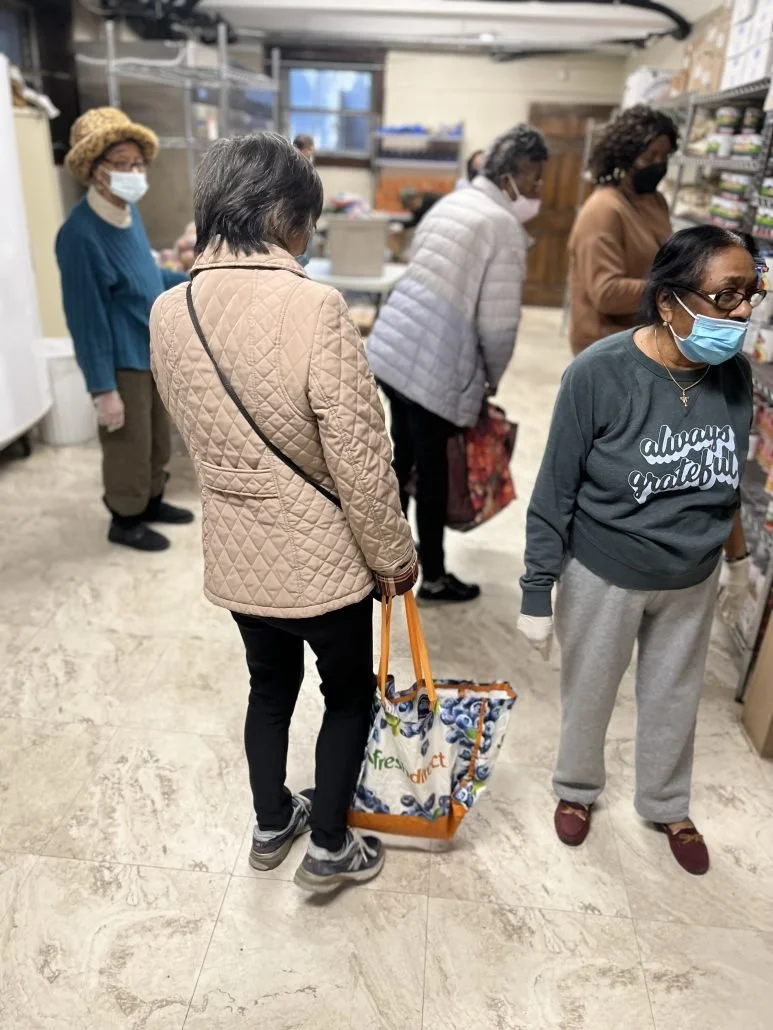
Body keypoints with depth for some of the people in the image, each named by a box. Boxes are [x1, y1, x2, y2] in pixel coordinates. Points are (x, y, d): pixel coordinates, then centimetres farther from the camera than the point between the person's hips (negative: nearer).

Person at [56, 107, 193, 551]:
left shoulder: (130, 213, 3)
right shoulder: (81, 234, -23)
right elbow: (87, 318, -22)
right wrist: (103, 389, -21)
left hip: (154, 352, 8)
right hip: (122, 363, -8)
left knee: (159, 440, 21)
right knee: (129, 448, 7)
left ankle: (152, 501, 42)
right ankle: (125, 521, 27)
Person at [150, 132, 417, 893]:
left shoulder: (168, 313, -3)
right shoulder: (313, 308, -23)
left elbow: (199, 437, 8)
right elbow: (360, 456, -21)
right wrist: (394, 554, -7)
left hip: (235, 552, 6)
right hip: (322, 555, -5)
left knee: (270, 685, 26)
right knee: (349, 692, 19)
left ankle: (271, 825, 46)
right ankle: (328, 848, 35)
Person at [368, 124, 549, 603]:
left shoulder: (451, 203, 16)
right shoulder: (505, 226, -10)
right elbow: (497, 323, -14)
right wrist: (492, 379, 5)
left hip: (391, 344, 9)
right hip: (433, 363, -8)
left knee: (403, 453, 21)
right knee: (432, 467, 5)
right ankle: (433, 579, 22)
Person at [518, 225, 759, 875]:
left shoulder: (734, 374, -11)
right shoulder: (599, 374, -25)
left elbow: (725, 481, 5)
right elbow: (555, 493, -18)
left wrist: (736, 558, 16)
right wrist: (537, 594, -14)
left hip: (691, 580, 4)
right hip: (603, 576, -4)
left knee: (675, 698, 23)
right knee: (589, 694, 18)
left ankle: (667, 805, 50)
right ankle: (577, 789, 48)